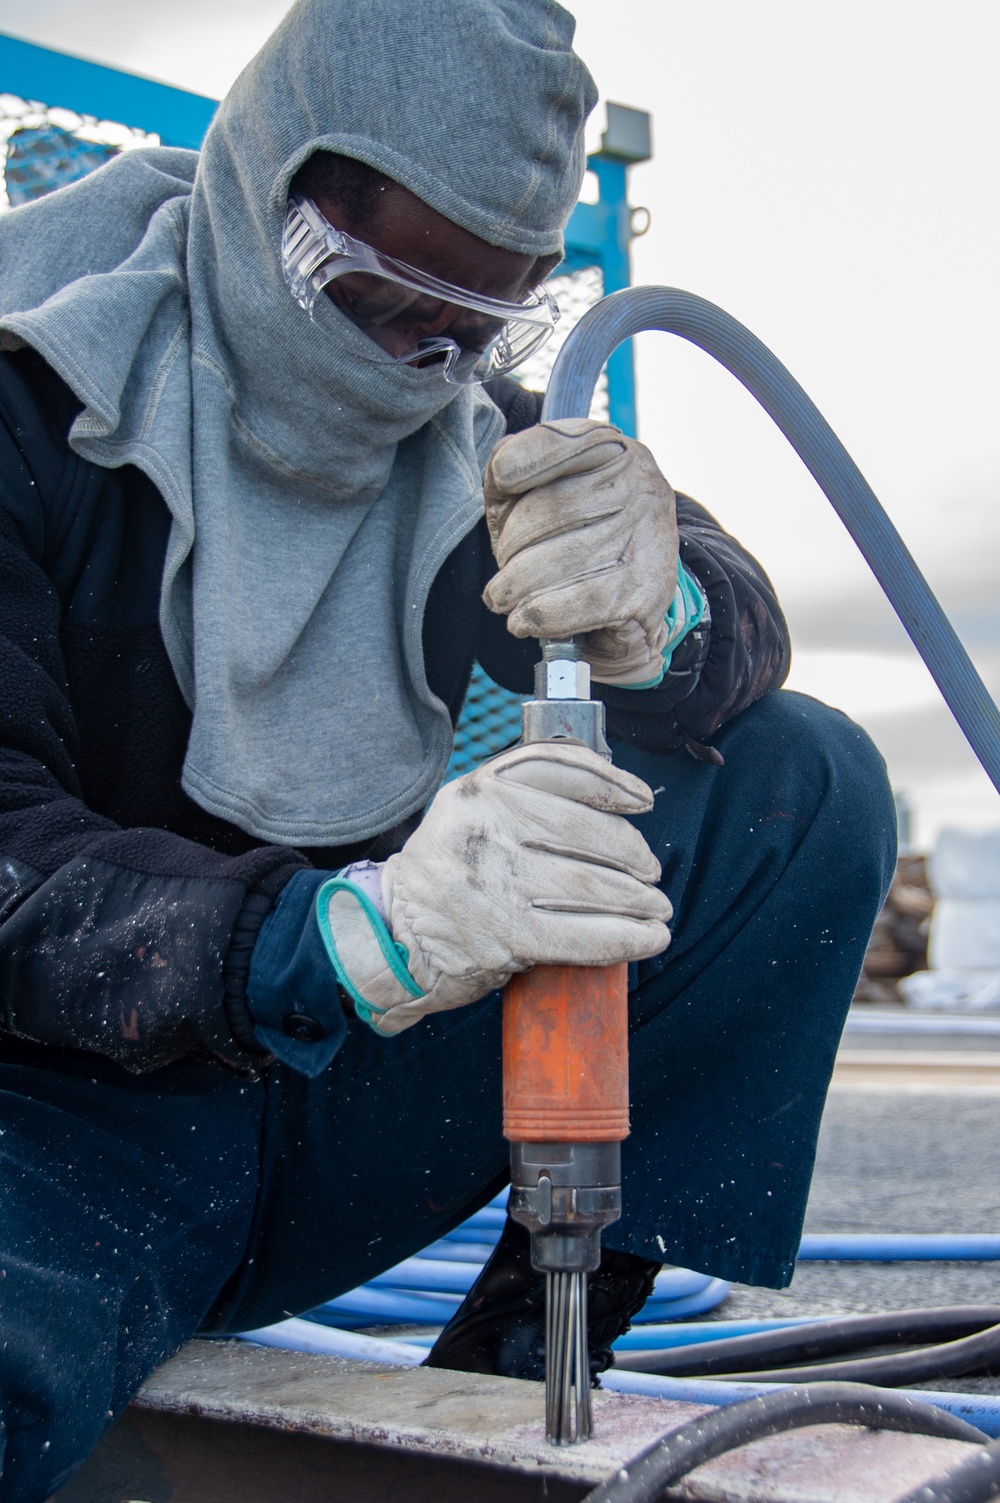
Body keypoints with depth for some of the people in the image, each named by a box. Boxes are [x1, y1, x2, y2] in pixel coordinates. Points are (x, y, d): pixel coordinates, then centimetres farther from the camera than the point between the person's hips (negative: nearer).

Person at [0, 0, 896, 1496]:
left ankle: (519, 1363, -7)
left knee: (807, 782, -8)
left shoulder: (476, 421, 3)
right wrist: (349, 936, -41)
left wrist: (651, 613, -28)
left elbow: (745, 643, -2)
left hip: (338, 1093, 7)